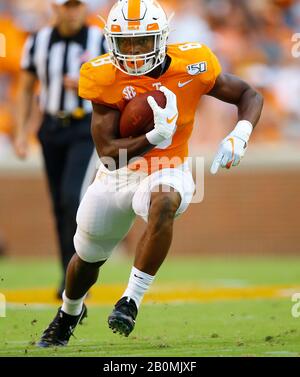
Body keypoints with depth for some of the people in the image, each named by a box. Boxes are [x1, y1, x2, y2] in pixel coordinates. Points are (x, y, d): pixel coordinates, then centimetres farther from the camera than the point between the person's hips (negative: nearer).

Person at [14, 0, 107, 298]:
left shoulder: (101, 41, -4)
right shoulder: (38, 42, 4)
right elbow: (26, 89, 11)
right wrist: (21, 133, 4)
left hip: (87, 128, -3)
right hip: (52, 128, 3)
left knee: (73, 196, -19)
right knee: (60, 206, 7)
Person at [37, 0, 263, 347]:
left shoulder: (191, 65, -17)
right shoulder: (105, 78, -19)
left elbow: (249, 96, -3)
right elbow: (108, 155, -23)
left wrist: (239, 135, -23)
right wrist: (156, 137, -38)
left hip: (165, 173, -2)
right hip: (116, 176, 2)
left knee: (164, 204, -39)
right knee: (88, 258, 19)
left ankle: (131, 300, -28)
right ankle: (69, 313, 55)